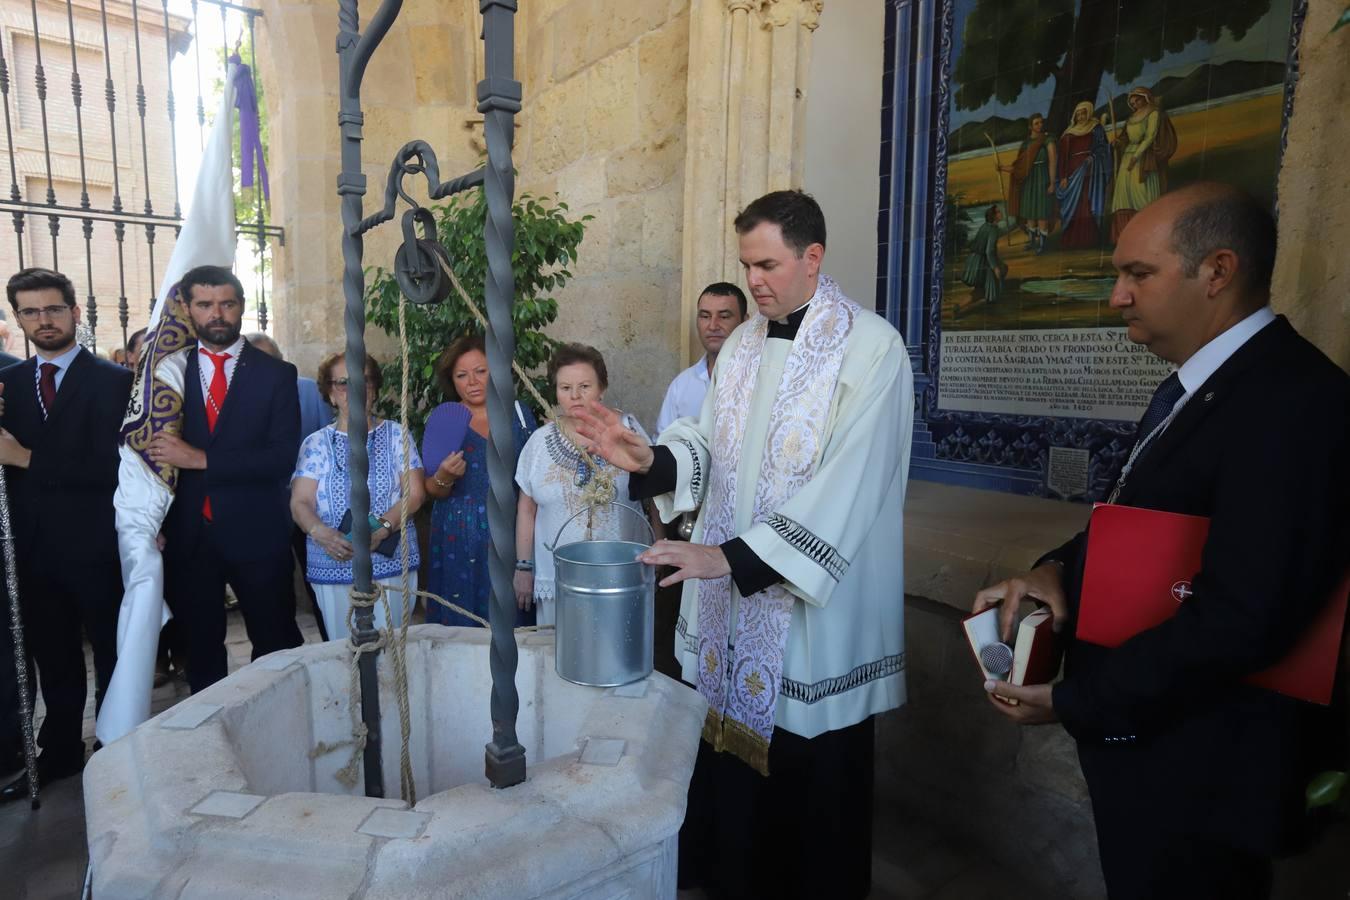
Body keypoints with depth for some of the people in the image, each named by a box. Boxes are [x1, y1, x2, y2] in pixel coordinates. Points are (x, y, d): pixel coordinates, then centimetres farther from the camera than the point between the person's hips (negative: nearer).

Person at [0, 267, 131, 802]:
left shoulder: (112, 381, -7)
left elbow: (109, 464, -16)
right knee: (54, 659, 17)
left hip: (94, 546, -5)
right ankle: (60, 752, 32)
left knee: (111, 656, 9)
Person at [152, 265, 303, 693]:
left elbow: (282, 457, -10)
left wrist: (202, 459, -17)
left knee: (276, 644, 6)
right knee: (200, 650, 13)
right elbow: (151, 447, 5)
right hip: (186, 534, 2)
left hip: (255, 533, -2)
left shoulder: (276, 374, 0)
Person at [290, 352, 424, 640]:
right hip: (334, 566, 1)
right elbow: (300, 503, -1)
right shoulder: (316, 443, 6)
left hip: (392, 563, 0)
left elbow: (414, 494, -2)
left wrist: (382, 528, -18)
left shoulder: (396, 435, 5)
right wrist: (322, 534, -21)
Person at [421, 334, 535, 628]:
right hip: (460, 541, -1)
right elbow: (432, 491, 1)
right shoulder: (444, 419, 1)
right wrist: (444, 478, -19)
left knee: (511, 625, 5)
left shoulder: (519, 413, 4)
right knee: (461, 627, 4)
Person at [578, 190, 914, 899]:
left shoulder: (871, 349, -13)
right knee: (729, 748, 12)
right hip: (731, 598, 5)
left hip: (816, 608, -5)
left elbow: (845, 489, -21)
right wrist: (649, 459, -12)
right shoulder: (741, 344, 9)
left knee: (811, 776, 8)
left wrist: (732, 556, -25)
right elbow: (711, 445, 9)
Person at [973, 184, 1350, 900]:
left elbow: (1243, 617, -29)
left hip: (1194, 769, -9)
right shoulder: (1200, 380, 7)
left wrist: (1075, 701, -19)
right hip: (1139, 734, 9)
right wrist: (1059, 567, -7)